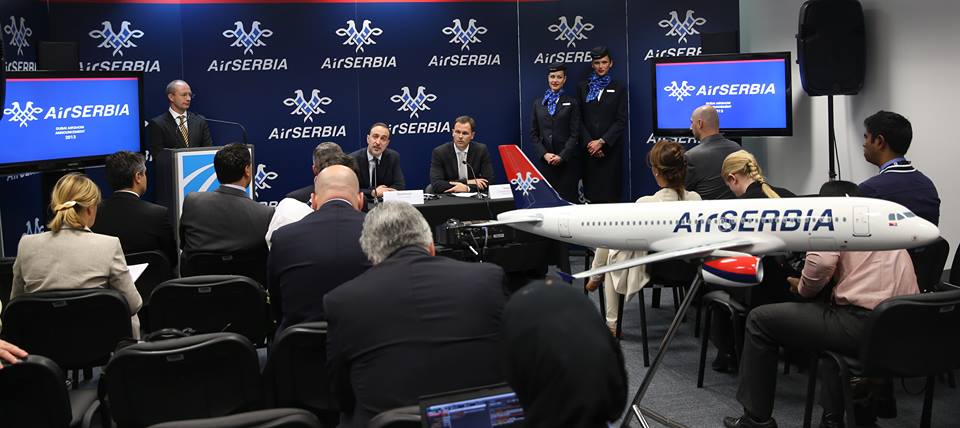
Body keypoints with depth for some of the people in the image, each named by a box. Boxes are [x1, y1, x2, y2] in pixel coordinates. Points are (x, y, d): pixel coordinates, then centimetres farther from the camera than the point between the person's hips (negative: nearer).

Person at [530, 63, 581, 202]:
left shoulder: (571, 103, 4)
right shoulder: (538, 103, 12)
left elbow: (575, 134, -1)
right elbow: (533, 134, 10)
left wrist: (562, 156, -12)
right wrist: (544, 154, -5)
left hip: (567, 161, -2)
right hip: (544, 160, 2)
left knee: (568, 198, -4)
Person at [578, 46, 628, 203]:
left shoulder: (619, 88, 5)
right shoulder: (583, 87, 9)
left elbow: (621, 121, -2)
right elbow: (579, 119, 4)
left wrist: (602, 141, -11)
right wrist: (589, 142, -9)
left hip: (611, 148, -1)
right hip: (589, 149, 1)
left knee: (610, 193, -4)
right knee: (592, 192, 0)